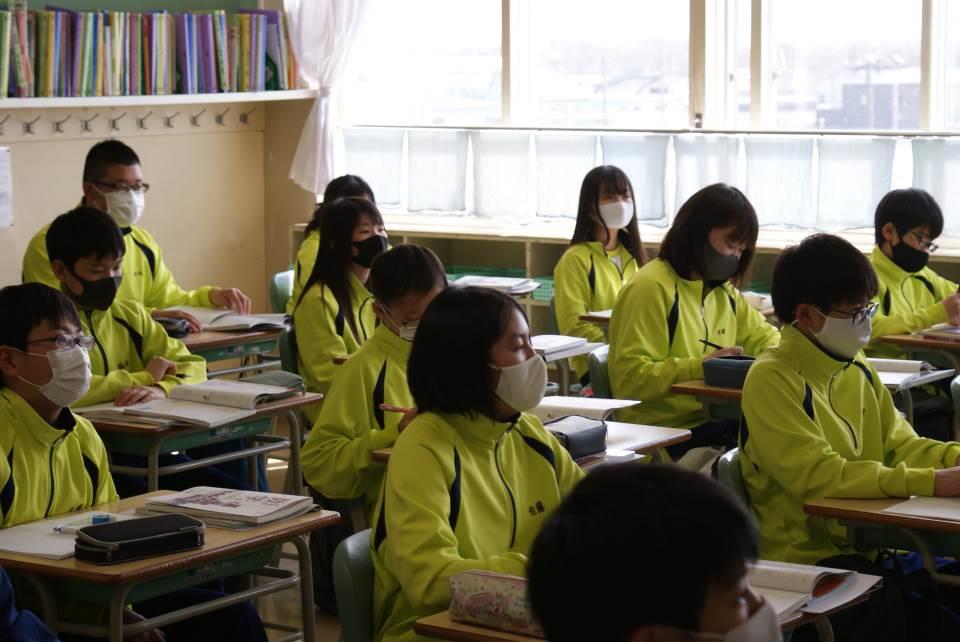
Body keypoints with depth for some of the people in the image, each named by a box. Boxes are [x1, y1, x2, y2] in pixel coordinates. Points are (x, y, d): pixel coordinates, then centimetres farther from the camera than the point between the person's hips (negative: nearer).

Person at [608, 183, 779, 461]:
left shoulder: (724, 290, 16)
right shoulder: (651, 288, -12)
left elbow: (762, 335, 29)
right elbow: (630, 380, -18)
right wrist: (699, 367, -25)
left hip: (715, 421, 8)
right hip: (665, 436, -8)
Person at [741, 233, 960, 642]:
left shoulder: (856, 367, 11)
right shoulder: (772, 380, -14)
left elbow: (899, 443, 12)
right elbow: (819, 475, -22)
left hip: (870, 543, 8)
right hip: (805, 558, -8)